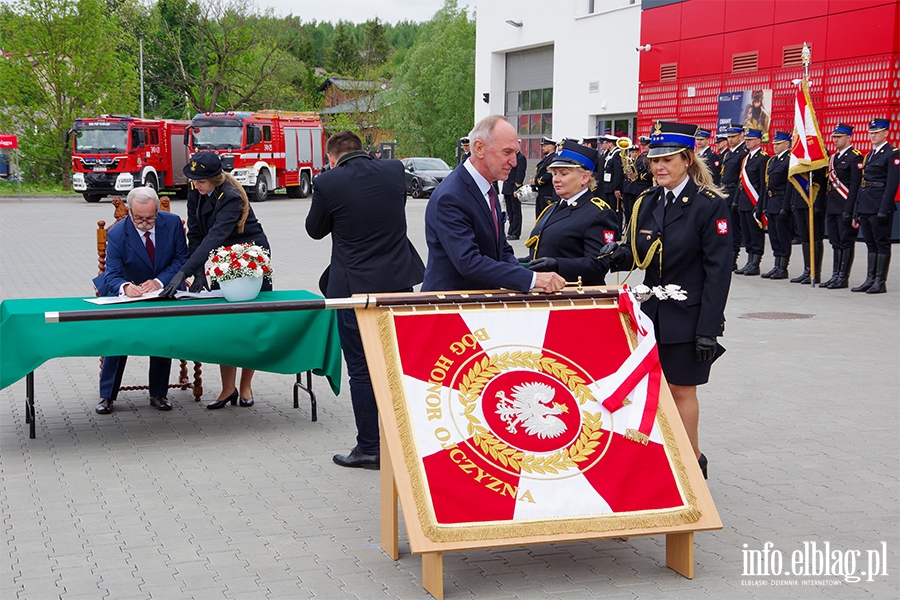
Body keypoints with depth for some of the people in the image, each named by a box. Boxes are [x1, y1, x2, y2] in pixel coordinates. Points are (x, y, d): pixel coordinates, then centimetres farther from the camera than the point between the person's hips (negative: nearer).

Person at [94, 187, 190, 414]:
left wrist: (160, 281, -25)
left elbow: (182, 259, -8)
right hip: (127, 293, -1)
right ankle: (107, 396, -6)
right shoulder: (117, 234, -17)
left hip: (163, 290, 1)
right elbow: (113, 274, -23)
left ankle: (158, 393, -5)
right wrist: (125, 287, -47)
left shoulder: (173, 223, -12)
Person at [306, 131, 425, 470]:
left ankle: (369, 448, 10)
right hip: (399, 281, 4)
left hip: (355, 286, -4)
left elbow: (315, 230, 3)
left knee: (361, 368, 5)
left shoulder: (328, 183, -11)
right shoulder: (394, 170, 0)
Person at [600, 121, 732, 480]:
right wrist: (619, 256, -13)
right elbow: (637, 254, 12)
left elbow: (718, 271, -13)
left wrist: (709, 329, -17)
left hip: (687, 317, -6)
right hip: (651, 313, 6)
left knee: (681, 390, 2)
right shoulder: (647, 202, 8)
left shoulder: (709, 205, -10)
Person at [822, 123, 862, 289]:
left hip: (845, 207, -9)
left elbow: (855, 185, -15)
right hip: (832, 207, 9)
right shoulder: (833, 157, 18)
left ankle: (843, 278, -1)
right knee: (835, 242, 11)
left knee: (846, 242, -3)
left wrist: (849, 210, -20)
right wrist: (825, 205, 14)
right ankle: (835, 276, 15)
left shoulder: (855, 157, -9)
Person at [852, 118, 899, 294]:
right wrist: (858, 209, 15)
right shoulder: (869, 155, 18)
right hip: (866, 206, 8)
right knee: (871, 244, 10)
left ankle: (880, 282, -1)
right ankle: (870, 280, 14)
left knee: (882, 243, -3)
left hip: (880, 206, -8)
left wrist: (884, 210, -19)